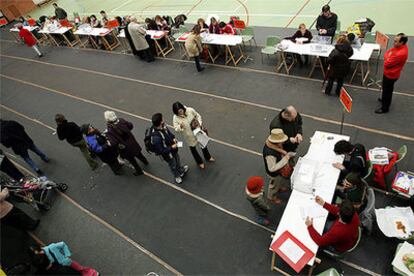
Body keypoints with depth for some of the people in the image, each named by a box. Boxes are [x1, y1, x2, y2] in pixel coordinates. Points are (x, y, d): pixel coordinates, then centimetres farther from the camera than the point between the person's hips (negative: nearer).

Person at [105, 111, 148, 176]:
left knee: (131, 159, 21)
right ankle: (145, 161, 58)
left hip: (125, 148, -5)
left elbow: (114, 143, -32)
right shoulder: (121, 121, -17)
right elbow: (131, 125, -2)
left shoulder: (110, 132, -31)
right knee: (138, 154, 32)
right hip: (132, 143, 5)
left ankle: (139, 171, 41)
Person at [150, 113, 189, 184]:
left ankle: (181, 170, 66)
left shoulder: (163, 126, -21)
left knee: (177, 159, 33)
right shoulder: (156, 137, -44)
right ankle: (177, 176, 55)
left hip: (172, 147, 7)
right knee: (173, 165, 23)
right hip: (167, 154, -7)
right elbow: (160, 150, -32)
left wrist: (173, 138, -11)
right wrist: (171, 148, -27)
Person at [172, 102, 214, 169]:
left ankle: (208, 157, 55)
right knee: (193, 149, 19)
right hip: (189, 136, -2)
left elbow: (198, 116, -5)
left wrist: (200, 123, -18)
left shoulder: (190, 110, -22)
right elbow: (176, 129, -17)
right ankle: (200, 162, 48)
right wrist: (180, 126, -38)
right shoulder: (175, 118, -24)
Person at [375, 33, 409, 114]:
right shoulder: (399, 47, -6)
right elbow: (387, 53, 5)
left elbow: (387, 63, -29)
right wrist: (388, 58, -13)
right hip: (389, 72, 9)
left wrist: (387, 58, -12)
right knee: (387, 89, 29)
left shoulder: (401, 53, -35)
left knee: (387, 90, 6)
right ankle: (385, 99, 52)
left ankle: (385, 108, 22)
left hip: (390, 74, -9)